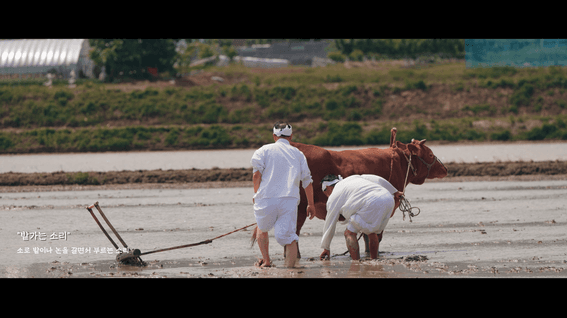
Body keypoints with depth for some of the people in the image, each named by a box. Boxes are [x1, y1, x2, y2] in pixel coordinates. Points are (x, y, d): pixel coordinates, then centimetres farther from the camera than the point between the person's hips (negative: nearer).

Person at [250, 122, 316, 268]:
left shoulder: (264, 150, 12)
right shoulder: (298, 154, 19)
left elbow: (256, 174, -3)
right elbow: (307, 181, 16)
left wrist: (256, 194, 9)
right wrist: (311, 204, 21)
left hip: (267, 197, -1)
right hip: (290, 199, 1)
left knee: (262, 229, 24)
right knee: (287, 235, -4)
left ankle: (266, 260, 23)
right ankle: (290, 266, -18)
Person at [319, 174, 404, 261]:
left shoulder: (333, 197, 17)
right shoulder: (354, 178, 33)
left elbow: (329, 225, 21)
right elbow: (379, 180, 25)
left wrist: (326, 248, 30)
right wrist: (395, 192, 35)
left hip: (372, 204, -7)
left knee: (350, 233, 5)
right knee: (371, 232, 27)